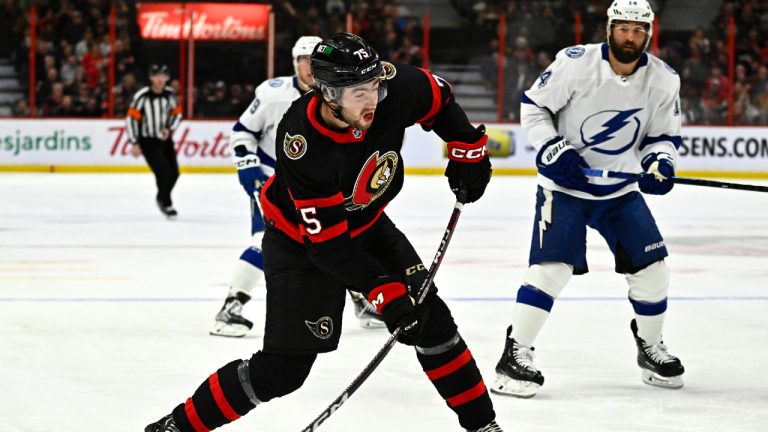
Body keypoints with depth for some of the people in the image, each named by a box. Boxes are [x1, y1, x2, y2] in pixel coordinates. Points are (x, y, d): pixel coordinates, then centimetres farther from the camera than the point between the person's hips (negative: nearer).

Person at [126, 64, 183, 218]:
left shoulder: (170, 94, -3)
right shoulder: (142, 96, -19)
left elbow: (177, 113, 11)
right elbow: (131, 119, -16)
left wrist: (169, 129, -6)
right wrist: (134, 143, -16)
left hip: (165, 140, 6)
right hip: (147, 141, -6)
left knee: (173, 173, 7)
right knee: (163, 172, -14)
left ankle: (162, 197, 34)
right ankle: (166, 205, 5)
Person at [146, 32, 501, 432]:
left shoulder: (394, 89, -26)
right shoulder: (303, 146, -38)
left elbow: (439, 99, 0)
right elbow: (326, 243, -33)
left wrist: (469, 148, -3)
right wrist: (381, 290, -37)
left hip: (366, 224, 5)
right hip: (301, 238, -5)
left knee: (429, 317, 1)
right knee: (284, 365, -9)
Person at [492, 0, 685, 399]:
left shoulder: (663, 80, -6)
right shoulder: (575, 63, -17)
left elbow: (664, 135, 6)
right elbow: (533, 106, -8)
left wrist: (659, 161, -15)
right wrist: (552, 150, -20)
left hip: (620, 188, 4)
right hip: (563, 182, -4)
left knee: (650, 266, 0)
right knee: (551, 266, -17)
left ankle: (650, 347, 23)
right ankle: (515, 355, -11)